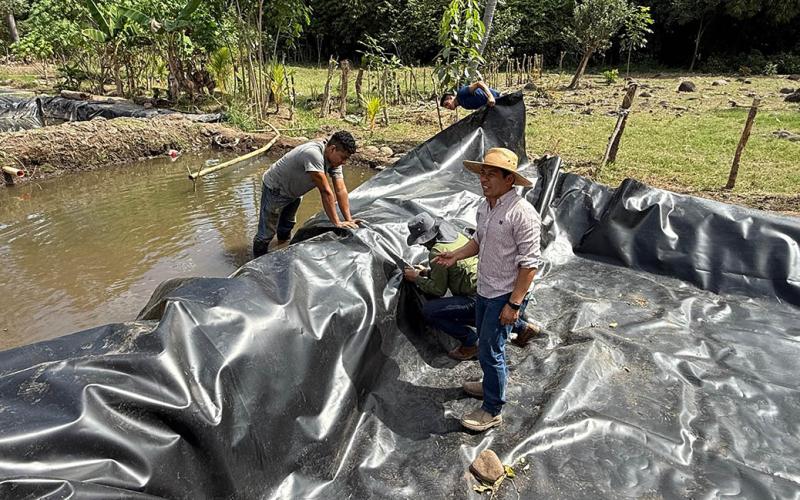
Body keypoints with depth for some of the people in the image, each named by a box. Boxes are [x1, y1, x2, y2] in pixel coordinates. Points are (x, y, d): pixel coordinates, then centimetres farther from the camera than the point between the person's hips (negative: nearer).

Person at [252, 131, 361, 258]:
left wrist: (348, 220, -23)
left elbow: (341, 190, -17)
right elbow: (325, 192, -39)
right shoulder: (313, 154, -40)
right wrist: (336, 223, -34)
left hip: (294, 192, 8)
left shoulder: (334, 158, -15)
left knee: (288, 223, 30)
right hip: (275, 190, -8)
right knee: (267, 232, -2)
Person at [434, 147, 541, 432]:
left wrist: (513, 304, -23)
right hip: (484, 290, 8)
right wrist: (456, 255, 2)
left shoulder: (522, 214, -24)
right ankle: (491, 385, 46)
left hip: (505, 296, -8)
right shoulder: (485, 206, 3)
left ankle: (492, 411, 19)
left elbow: (529, 264, -23)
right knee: (485, 343, 23)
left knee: (490, 351, 0)